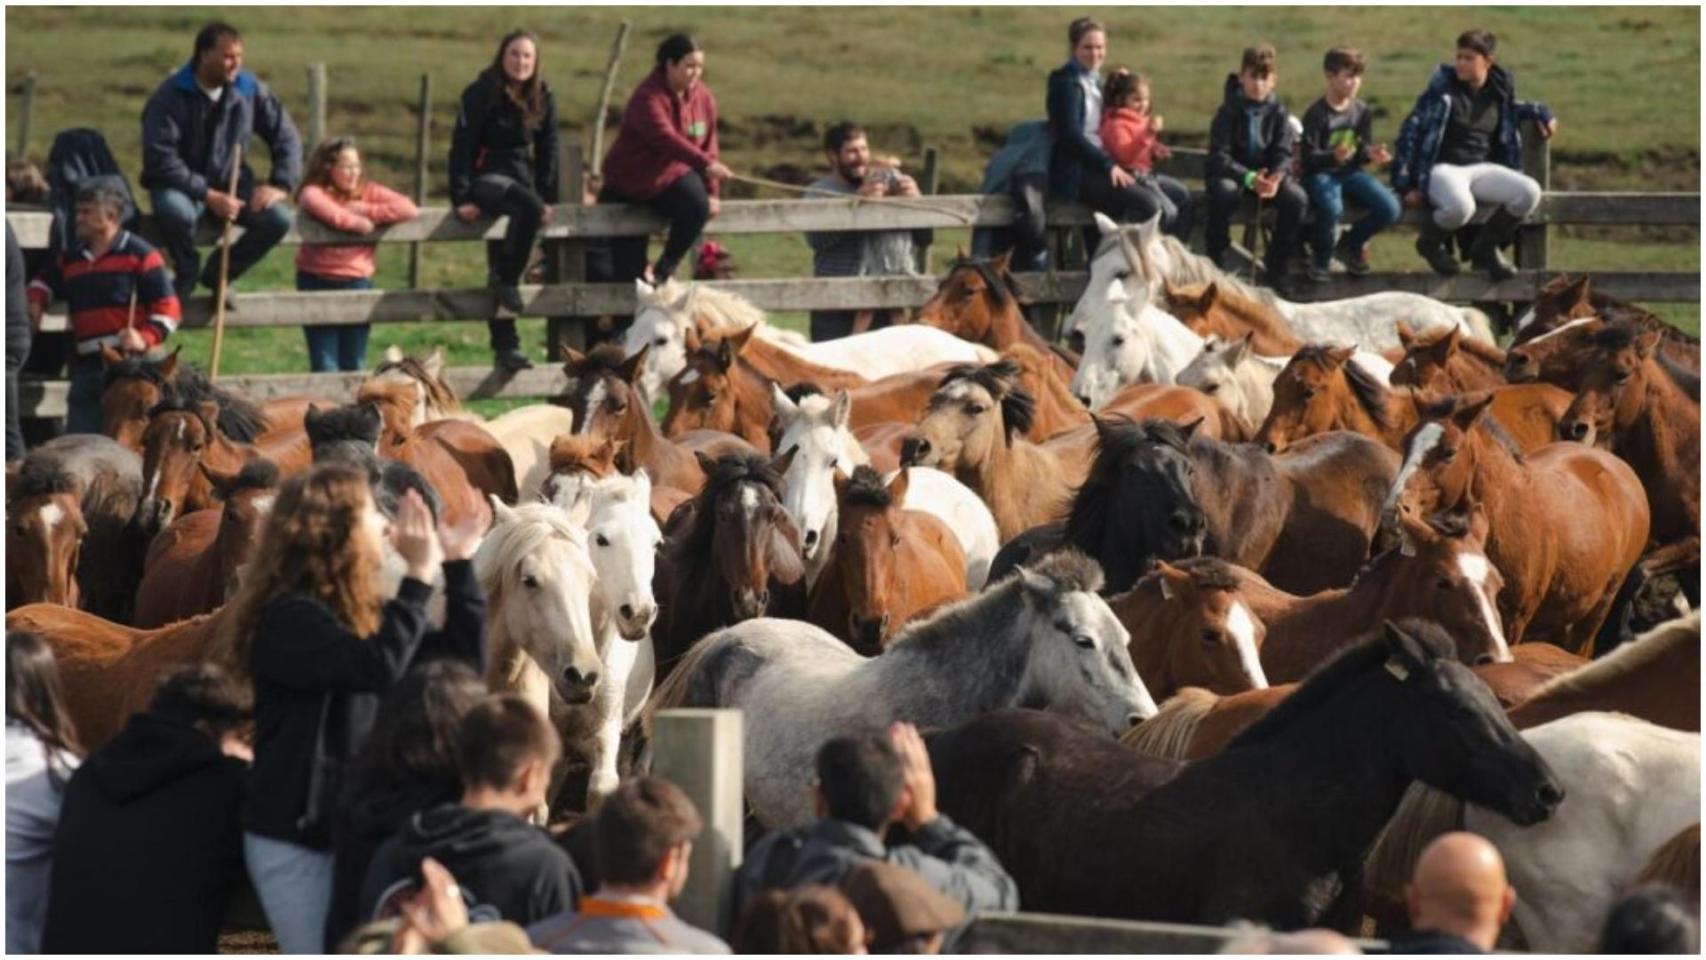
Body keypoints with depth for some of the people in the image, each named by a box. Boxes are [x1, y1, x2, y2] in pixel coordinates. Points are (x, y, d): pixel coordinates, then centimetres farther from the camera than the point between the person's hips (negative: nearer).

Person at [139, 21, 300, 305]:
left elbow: (286, 136, 7)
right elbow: (160, 159, -21)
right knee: (174, 210, -40)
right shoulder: (171, 96, -16)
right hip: (183, 185, -4)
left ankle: (218, 274, 4)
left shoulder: (250, 90, -3)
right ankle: (186, 274, -5)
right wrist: (209, 196, -26)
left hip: (230, 183, 4)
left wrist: (280, 185, -8)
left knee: (278, 218, -21)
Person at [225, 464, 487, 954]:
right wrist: (419, 576, -25)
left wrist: (459, 565, 9)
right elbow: (379, 666, -32)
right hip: (294, 839, -8)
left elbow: (463, 662, 15)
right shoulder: (290, 619, -16)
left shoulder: (360, 613, 10)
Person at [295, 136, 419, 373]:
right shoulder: (314, 192, -4)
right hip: (318, 282, -3)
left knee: (354, 366, 9)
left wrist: (365, 210, -12)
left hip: (357, 282, 3)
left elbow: (408, 209, -7)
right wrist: (356, 222, -16)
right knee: (325, 368, -4)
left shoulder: (368, 192, 6)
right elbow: (328, 213, -29)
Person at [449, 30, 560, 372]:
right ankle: (505, 279, -20)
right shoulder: (481, 93, -9)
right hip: (484, 176, -6)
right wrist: (461, 198, -17)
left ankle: (504, 346, 4)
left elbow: (547, 150, 11)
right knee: (528, 206, -35)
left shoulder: (543, 98, 5)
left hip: (521, 176, 6)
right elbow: (462, 145, -11)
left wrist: (549, 198, 3)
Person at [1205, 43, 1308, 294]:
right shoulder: (1230, 110, -8)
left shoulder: (1277, 111, 1)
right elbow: (1219, 156, -14)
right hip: (1232, 173, -3)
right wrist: (1249, 178, -30)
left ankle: (1276, 268, -10)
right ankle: (1216, 262, -19)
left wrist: (1276, 178, -26)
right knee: (1225, 192, -39)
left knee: (1297, 197, -26)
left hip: (1268, 174, 3)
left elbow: (1284, 153, -2)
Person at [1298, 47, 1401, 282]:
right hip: (1321, 174, -6)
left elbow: (1363, 149, 9)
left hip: (1350, 172, 6)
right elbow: (1309, 157, -16)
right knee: (1332, 207, -39)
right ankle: (1321, 261, -9)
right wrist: (1334, 156, -36)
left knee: (1390, 209, -16)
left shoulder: (1362, 111, 4)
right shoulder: (1316, 114, -13)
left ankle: (1352, 244, 15)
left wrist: (1371, 154, -16)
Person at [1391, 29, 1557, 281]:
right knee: (1460, 206, -39)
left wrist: (1541, 113, 13)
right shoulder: (1443, 87, -5)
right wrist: (1405, 184, -9)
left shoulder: (1499, 91, 8)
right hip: (1443, 168, -5)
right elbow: (1412, 130, -5)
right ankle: (1430, 242, -2)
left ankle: (1484, 248, 1)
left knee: (1529, 192, -22)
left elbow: (1510, 109, 33)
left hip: (1481, 168, 5)